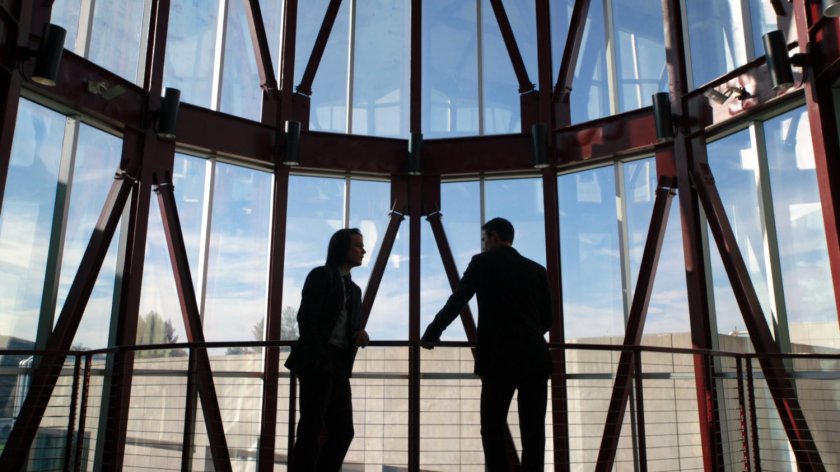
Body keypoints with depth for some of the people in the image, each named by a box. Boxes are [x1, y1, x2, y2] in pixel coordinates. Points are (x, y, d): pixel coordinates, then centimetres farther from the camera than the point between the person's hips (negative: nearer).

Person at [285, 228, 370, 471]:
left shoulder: (354, 289, 23)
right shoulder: (321, 275, 1)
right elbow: (306, 318, -10)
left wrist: (359, 335, -3)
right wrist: (316, 360, -17)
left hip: (339, 365, 7)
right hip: (317, 362, -7)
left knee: (343, 431, 3)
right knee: (311, 430, -7)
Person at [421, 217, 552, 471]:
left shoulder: (483, 262, 4)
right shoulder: (537, 270, 14)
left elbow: (456, 302, 4)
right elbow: (547, 319, 16)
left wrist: (430, 334, 16)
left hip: (500, 357, -4)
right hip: (535, 356, 4)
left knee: (493, 429, 5)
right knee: (533, 429, 5)